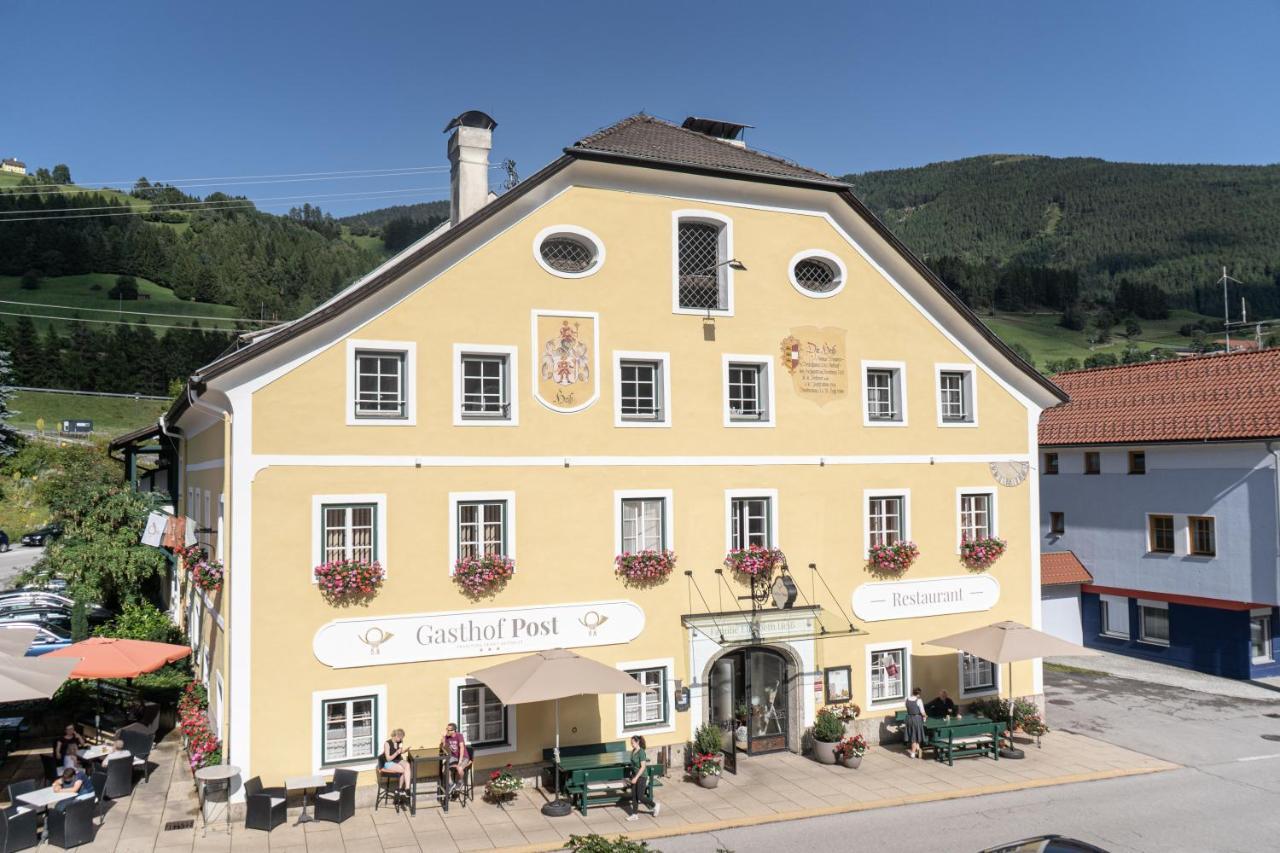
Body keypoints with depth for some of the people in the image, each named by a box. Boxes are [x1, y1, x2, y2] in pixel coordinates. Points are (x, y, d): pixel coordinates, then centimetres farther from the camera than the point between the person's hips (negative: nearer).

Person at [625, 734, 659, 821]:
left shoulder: (641, 752, -21)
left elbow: (643, 767, -23)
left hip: (642, 777, -8)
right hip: (635, 776, 8)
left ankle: (655, 806, 16)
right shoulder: (633, 751, 4)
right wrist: (633, 776, 20)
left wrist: (636, 778, -23)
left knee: (640, 797, -3)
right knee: (634, 796, 8)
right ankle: (635, 814, 17)